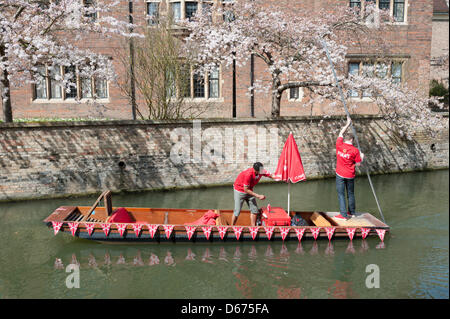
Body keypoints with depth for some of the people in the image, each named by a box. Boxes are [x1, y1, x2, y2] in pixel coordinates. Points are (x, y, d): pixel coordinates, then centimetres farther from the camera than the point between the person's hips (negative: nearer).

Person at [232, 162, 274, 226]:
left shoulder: (261, 171, -19)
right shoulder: (248, 174, -36)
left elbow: (270, 175, -10)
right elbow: (246, 189, -29)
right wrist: (258, 196, -28)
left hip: (249, 190, 6)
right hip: (240, 190, -6)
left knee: (254, 210, 1)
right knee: (237, 211, -5)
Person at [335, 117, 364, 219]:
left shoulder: (339, 145, -6)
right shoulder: (355, 150, -9)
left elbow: (341, 133, 12)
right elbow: (358, 164, -3)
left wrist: (348, 124, 22)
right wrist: (361, 157, 17)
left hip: (340, 174, 0)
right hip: (350, 175, 1)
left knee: (341, 194, 2)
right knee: (350, 194, 17)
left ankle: (344, 214, 0)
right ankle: (351, 212, 30)